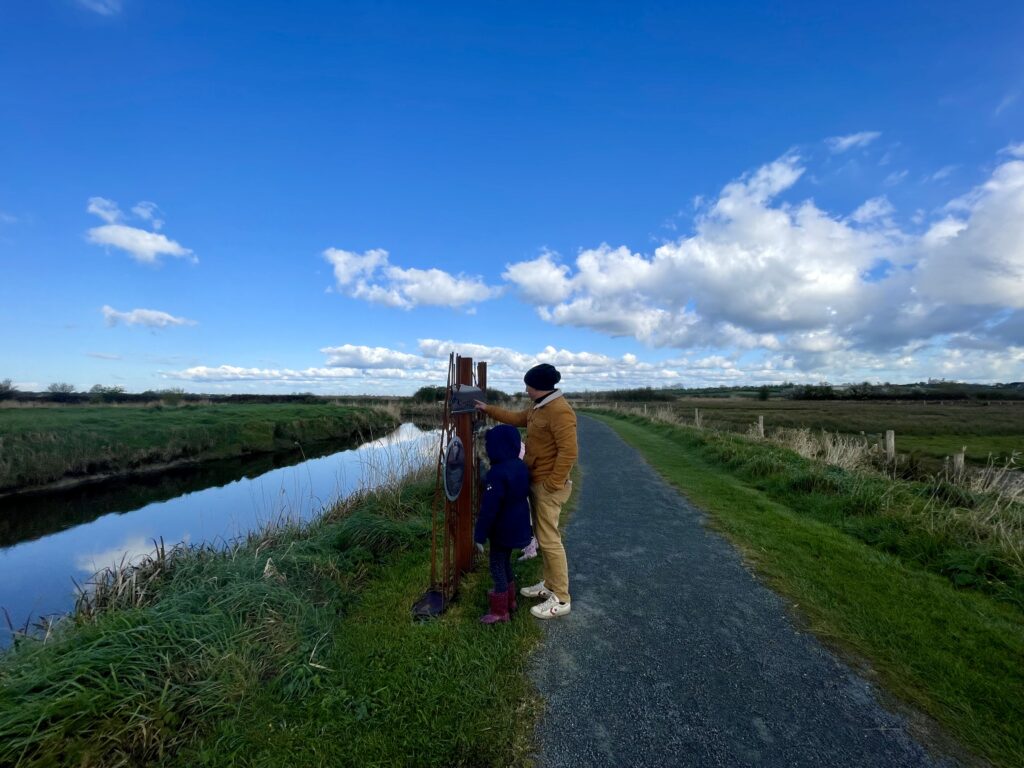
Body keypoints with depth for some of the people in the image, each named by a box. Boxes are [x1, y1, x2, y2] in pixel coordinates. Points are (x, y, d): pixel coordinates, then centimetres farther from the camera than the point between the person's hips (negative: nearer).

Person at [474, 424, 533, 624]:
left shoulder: (497, 473, -28)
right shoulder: (520, 465, -1)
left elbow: (489, 508, -26)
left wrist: (480, 535, -16)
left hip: (502, 530, -8)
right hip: (518, 526, 8)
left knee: (497, 566, 7)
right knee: (505, 562, 25)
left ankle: (500, 611, 19)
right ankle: (509, 598, 41)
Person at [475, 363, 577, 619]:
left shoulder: (560, 411, -22)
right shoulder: (539, 407, 9)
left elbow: (568, 452, -26)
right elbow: (516, 418, 25)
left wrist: (552, 484, -22)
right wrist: (488, 409, 27)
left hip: (548, 486, -10)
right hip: (536, 482, 10)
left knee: (549, 540, -2)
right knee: (542, 537, 18)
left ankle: (561, 600, 12)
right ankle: (549, 585, 34)